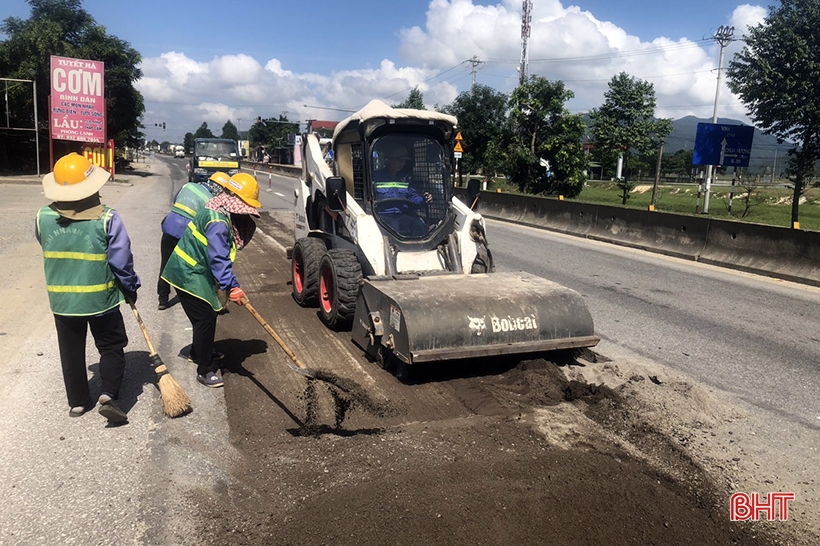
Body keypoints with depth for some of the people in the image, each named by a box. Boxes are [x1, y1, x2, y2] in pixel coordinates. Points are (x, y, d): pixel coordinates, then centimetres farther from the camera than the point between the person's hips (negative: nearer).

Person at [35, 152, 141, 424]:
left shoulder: (43, 217, -5)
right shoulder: (107, 218, -18)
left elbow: (47, 251, 12)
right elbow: (121, 262, -13)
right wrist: (131, 289, 2)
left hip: (61, 299, 3)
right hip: (101, 298, -3)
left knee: (71, 352, 18)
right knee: (111, 347, 13)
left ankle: (77, 401, 27)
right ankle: (108, 395, -1)